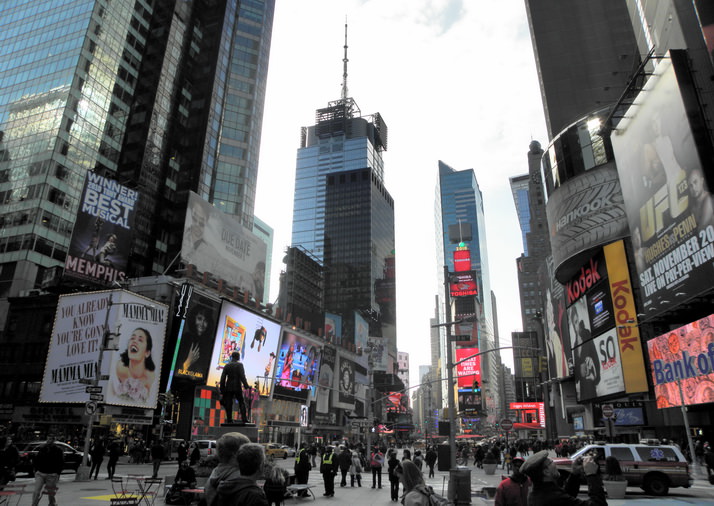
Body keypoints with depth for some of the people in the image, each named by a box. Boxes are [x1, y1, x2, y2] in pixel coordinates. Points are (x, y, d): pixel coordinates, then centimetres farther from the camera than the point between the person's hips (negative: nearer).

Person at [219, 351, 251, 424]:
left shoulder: (227, 365, 8)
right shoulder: (239, 365, -3)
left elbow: (223, 377, 5)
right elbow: (242, 376, -13)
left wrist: (222, 389, 9)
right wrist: (246, 385, -10)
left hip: (228, 387, 3)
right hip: (237, 387, -3)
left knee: (228, 404, 6)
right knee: (241, 403, 4)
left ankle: (229, 420, 2)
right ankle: (244, 419, -3)